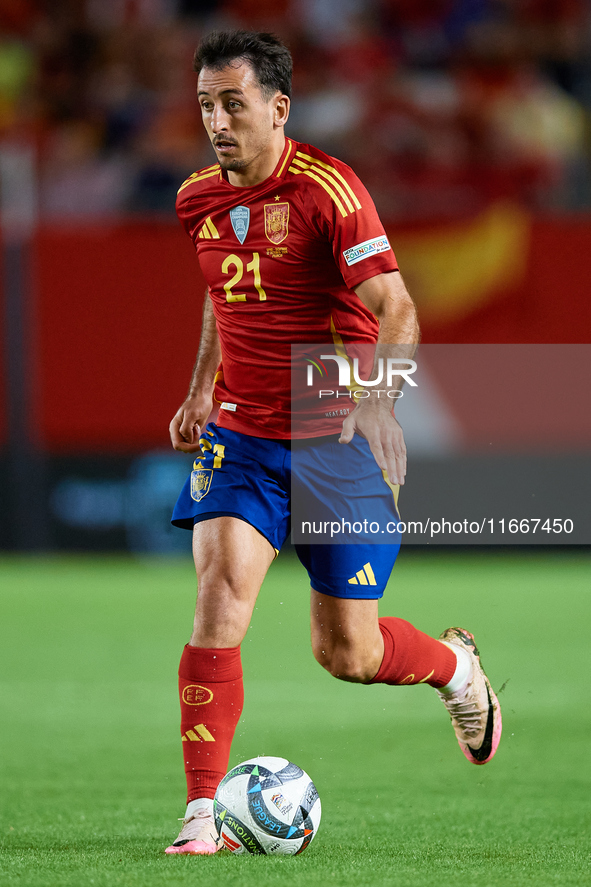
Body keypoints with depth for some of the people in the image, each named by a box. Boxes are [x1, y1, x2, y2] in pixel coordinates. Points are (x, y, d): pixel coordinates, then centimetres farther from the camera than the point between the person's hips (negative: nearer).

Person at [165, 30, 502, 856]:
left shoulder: (328, 190, -15)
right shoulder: (199, 199, 4)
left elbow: (395, 308, -22)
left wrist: (377, 401, -38)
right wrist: (200, 389, 16)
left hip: (338, 439, -4)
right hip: (240, 437, 4)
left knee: (346, 653, 2)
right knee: (220, 595, -17)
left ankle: (453, 665, 37)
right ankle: (202, 814, -13)